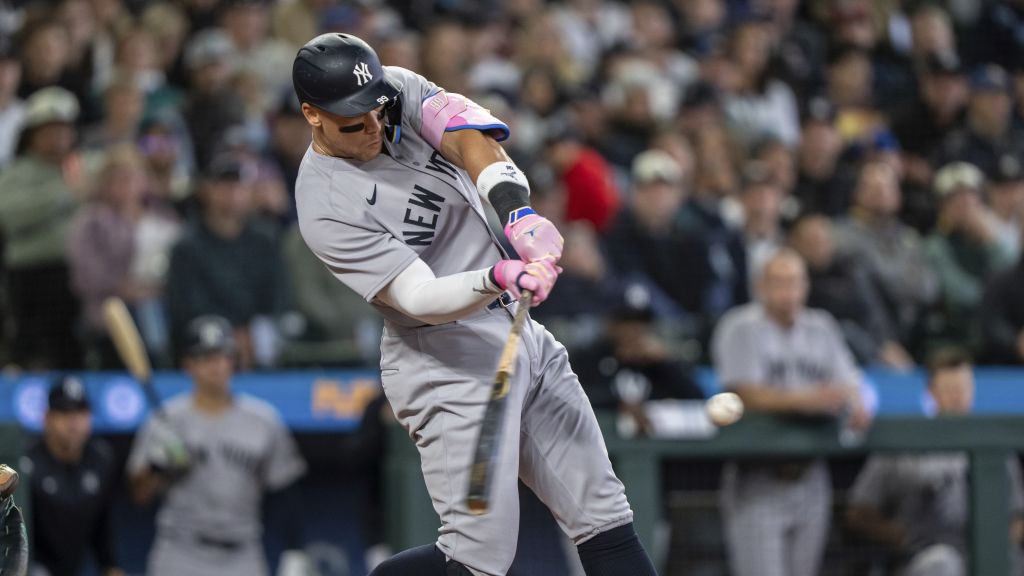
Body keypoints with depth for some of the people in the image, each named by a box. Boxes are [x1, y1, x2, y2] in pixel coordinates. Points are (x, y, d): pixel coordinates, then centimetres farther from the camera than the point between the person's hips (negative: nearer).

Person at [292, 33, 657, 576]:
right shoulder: (327, 208, -18)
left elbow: (468, 137, -16)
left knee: (605, 520, 5)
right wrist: (499, 277, -44)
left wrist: (517, 210, -34)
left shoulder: (398, 89, 1)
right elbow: (419, 298, -26)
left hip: (525, 337, 7)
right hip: (447, 366, -7)